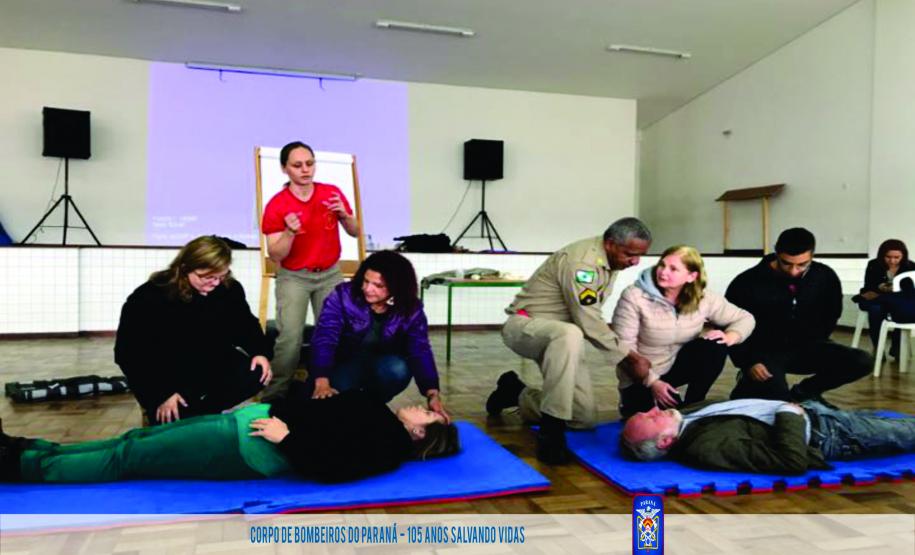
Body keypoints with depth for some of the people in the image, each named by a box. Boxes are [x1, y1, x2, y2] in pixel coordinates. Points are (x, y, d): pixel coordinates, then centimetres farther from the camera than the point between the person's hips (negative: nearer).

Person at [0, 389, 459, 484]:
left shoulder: (388, 448, -11)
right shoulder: (380, 416, 14)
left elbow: (330, 468, -24)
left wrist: (287, 437, -22)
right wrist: (260, 408, 13)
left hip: (248, 450, -8)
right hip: (251, 418, 8)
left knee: (129, 457, -4)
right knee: (138, 439, 9)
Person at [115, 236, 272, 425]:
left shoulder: (230, 288, -7)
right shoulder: (148, 298, -20)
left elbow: (245, 324, 10)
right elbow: (130, 352, -18)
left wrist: (260, 352, -11)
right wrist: (162, 394, -24)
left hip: (212, 364, 4)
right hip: (166, 374, -4)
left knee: (255, 375, -21)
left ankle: (195, 416, -16)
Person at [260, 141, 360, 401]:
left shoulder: (332, 193, -3)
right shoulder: (276, 205, -11)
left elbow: (355, 232, 5)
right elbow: (275, 256, -12)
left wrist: (344, 215, -15)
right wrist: (289, 232, -30)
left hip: (330, 273, 3)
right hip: (294, 277, -3)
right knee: (291, 337, -16)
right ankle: (273, 395, -1)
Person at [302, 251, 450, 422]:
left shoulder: (411, 310, -15)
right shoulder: (343, 296, -21)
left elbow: (421, 352, -22)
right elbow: (324, 338, -29)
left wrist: (433, 395, -36)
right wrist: (322, 383, -43)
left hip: (382, 368, 2)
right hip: (344, 365, -1)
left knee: (398, 368, -33)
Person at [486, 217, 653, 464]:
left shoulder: (609, 261, 4)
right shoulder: (582, 261, -24)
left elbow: (590, 319, 7)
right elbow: (589, 323, -25)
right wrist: (631, 357, -19)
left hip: (559, 336, 9)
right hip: (525, 325, -9)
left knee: (585, 417, 1)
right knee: (569, 334, -43)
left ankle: (516, 393, 24)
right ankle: (551, 432, -35)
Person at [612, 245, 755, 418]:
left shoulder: (704, 299, -10)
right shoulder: (634, 296, -22)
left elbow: (744, 319, 1)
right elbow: (624, 348, -20)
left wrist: (729, 338, -22)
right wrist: (653, 383, -23)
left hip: (676, 366, 4)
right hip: (641, 379, -4)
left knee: (714, 346, -22)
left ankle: (691, 407, -4)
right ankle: (631, 405, 10)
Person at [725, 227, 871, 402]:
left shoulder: (825, 277, -5)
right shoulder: (747, 282, -17)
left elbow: (831, 316, 16)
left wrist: (816, 345, 8)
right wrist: (748, 363, -20)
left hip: (806, 347, 5)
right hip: (765, 351, -4)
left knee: (862, 362, -17)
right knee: (776, 400, -29)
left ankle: (804, 392, 6)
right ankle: (748, 385, 8)